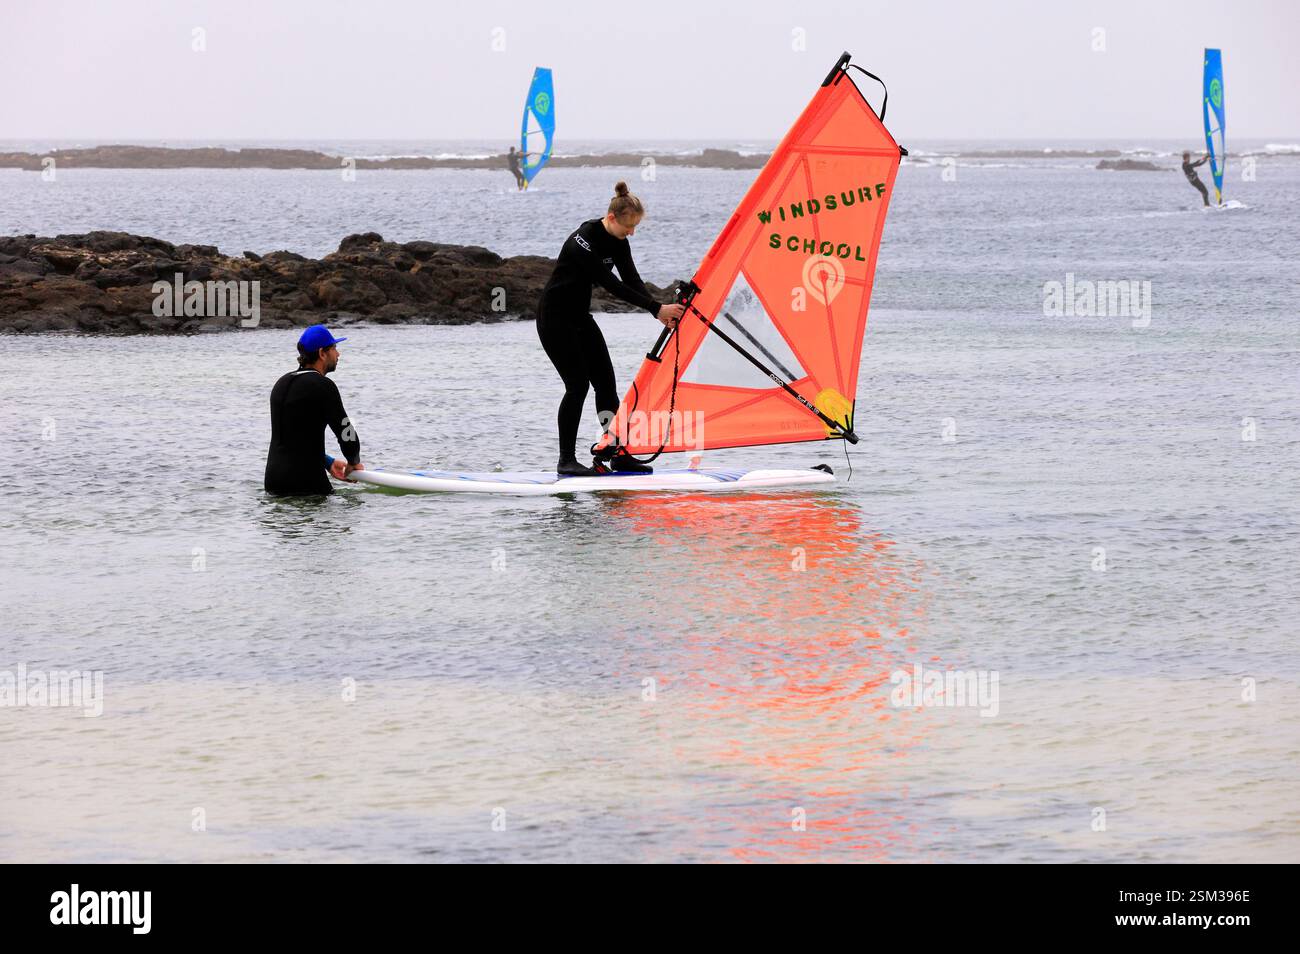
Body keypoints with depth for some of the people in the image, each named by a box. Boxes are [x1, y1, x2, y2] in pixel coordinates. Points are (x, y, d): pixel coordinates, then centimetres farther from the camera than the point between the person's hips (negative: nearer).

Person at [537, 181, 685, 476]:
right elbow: (612, 285, -31)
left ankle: (618, 453, 4)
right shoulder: (583, 241, -27)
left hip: (580, 316, 9)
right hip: (555, 317, -9)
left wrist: (660, 311, -21)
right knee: (578, 384, -12)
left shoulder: (617, 241, 0)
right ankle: (566, 460, -6)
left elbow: (632, 279, -5)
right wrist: (657, 308, -31)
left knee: (605, 381, 2)